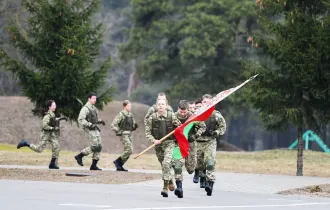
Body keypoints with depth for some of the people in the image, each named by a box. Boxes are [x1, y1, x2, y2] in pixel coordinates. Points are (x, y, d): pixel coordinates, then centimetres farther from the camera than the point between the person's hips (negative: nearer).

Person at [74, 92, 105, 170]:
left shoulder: (94, 108, 17)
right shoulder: (85, 108, -11)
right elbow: (80, 120, -18)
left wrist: (100, 121, 8)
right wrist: (90, 124, -24)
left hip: (95, 129, 9)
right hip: (89, 129, -9)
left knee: (99, 146, 2)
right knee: (94, 146, -14)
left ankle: (94, 165, 6)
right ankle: (79, 156, 0)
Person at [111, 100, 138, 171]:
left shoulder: (130, 115, 13)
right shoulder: (121, 114, -9)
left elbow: (132, 127, 22)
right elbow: (113, 125, -11)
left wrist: (135, 126, 0)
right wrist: (118, 131, -18)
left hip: (129, 135, 8)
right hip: (123, 134, -8)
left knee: (127, 151, 8)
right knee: (129, 150, -17)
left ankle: (119, 166, 15)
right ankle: (117, 161, -6)